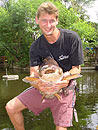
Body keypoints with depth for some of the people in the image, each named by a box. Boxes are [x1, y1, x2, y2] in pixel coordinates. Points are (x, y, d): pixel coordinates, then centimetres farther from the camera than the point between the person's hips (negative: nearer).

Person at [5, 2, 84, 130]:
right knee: (11, 107, -3)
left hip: (65, 88, -3)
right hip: (44, 86, 3)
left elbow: (77, 68, -9)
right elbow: (33, 72, -13)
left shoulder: (72, 38, -15)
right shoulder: (36, 47, -6)